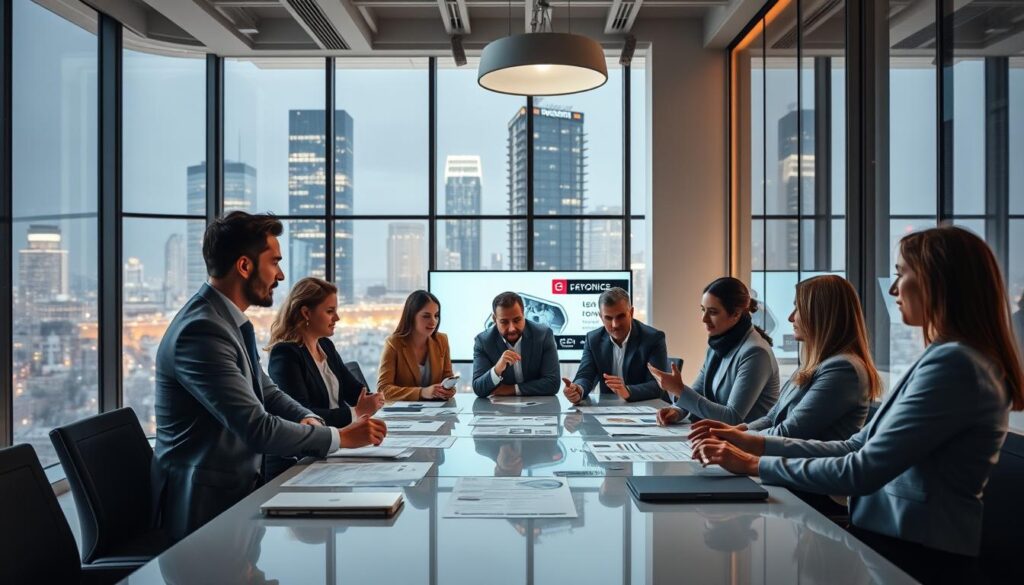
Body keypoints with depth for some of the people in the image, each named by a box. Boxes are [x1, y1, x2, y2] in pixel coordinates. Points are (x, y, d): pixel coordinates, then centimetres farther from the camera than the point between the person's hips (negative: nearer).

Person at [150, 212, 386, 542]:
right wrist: (341, 437, -17)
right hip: (207, 506, -8)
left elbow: (266, 391, 15)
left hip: (237, 486, 9)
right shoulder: (201, 331, -23)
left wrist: (308, 419, -5)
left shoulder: (229, 320, 8)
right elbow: (257, 429, -26)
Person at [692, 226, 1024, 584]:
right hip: (892, 536, 8)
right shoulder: (948, 358, 15)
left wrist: (754, 465, -14)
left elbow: (863, 471, -22)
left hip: (918, 556, -8)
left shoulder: (953, 365, -19)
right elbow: (860, 447, 12)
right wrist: (758, 444, 4)